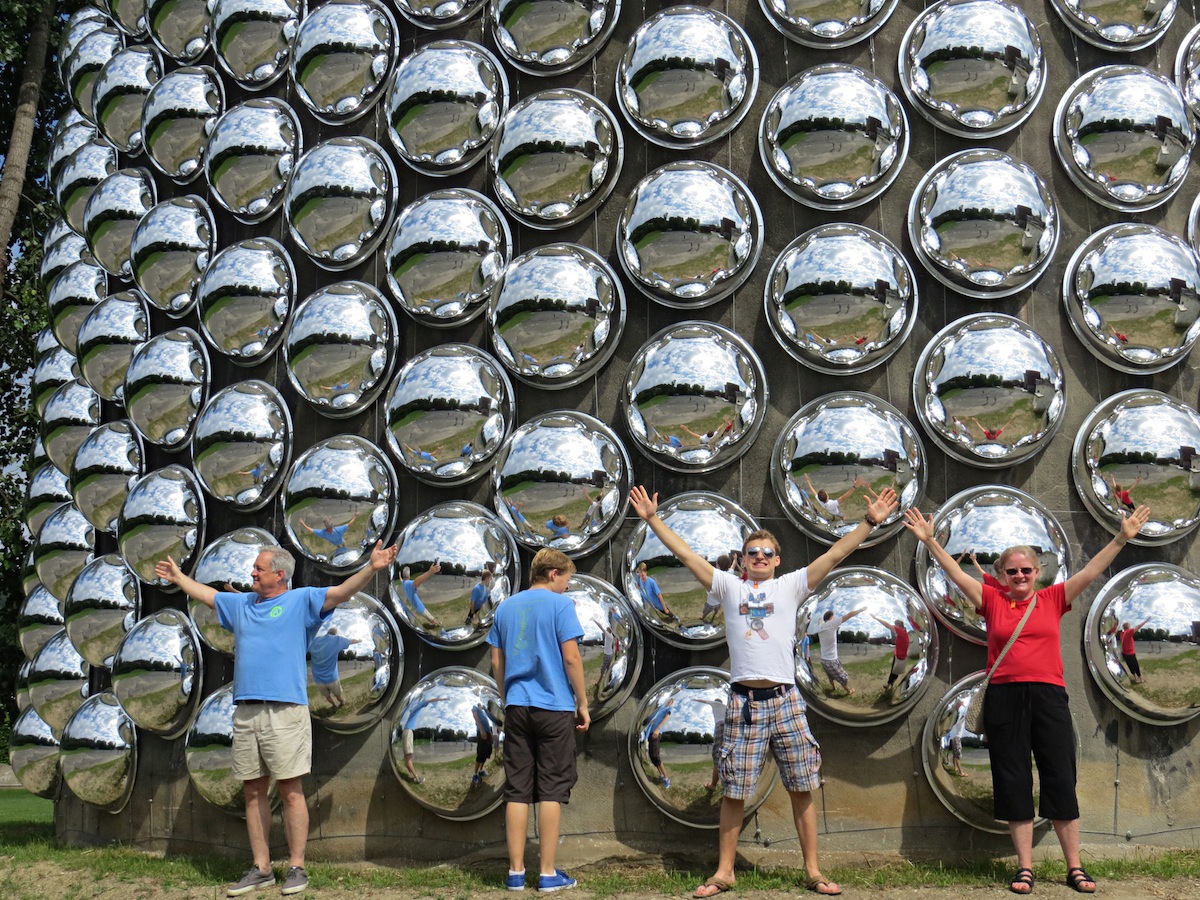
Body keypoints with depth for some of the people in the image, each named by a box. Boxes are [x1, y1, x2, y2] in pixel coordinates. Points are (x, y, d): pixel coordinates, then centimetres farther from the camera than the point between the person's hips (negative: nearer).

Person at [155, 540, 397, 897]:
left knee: (290, 791, -3)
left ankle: (296, 868, 4)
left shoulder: (302, 600, 2)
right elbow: (206, 594, 37)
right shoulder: (241, 604, 20)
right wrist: (178, 576, 46)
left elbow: (341, 592, -12)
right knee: (253, 792, 9)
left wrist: (371, 568, -26)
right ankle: (261, 868, 16)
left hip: (285, 711, -6)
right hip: (245, 713, 6)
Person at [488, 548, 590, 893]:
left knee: (517, 790, 7)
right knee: (552, 789, 1)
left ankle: (516, 872, 8)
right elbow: (571, 659, -10)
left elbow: (496, 663, 13)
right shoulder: (560, 605, -6)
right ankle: (548, 874, 3)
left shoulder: (505, 607, 11)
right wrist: (582, 703, -2)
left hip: (517, 708, 5)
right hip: (554, 708, -5)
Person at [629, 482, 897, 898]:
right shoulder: (729, 587, 10)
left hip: (785, 699, 0)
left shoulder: (791, 586, 8)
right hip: (744, 701, 0)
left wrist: (869, 522, -5)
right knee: (733, 792, 5)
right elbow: (686, 555, 7)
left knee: (802, 789, 5)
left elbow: (834, 555, 2)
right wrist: (652, 519, 3)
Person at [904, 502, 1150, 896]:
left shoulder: (1053, 599, 8)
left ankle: (1075, 868, 11)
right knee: (1014, 783, 4)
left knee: (1061, 780, 3)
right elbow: (956, 574, 1)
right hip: (1004, 699, 0)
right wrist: (930, 541, -8)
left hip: (1049, 697, 0)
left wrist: (1122, 538, -6)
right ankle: (1025, 868, 12)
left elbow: (1091, 572, 2)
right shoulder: (992, 601, 7)